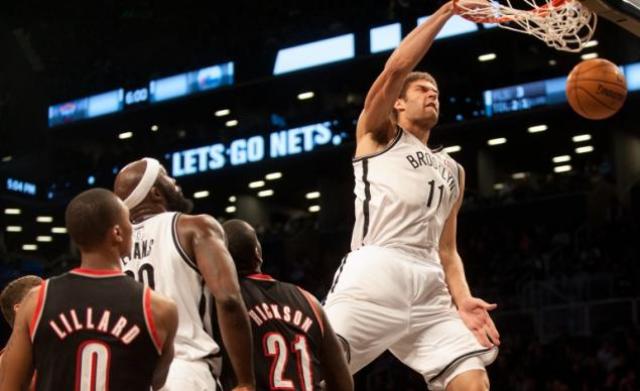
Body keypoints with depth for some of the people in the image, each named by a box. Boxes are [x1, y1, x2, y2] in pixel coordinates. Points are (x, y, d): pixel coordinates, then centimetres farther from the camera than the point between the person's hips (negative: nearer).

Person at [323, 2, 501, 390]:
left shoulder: (452, 170, 30)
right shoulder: (378, 134, 16)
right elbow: (396, 68, -2)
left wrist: (462, 299, 4)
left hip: (430, 282, 6)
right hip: (376, 269, -5)